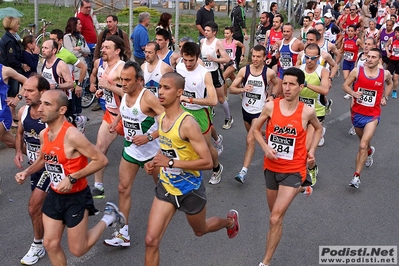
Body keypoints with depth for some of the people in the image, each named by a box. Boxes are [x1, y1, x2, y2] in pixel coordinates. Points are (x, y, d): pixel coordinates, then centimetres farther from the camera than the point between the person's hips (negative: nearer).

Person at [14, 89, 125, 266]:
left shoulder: (72, 135, -27)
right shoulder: (43, 134, -2)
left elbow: (101, 160, -25)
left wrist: (72, 178, -27)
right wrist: (26, 172, 0)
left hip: (76, 197, -7)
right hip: (54, 196, 7)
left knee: (77, 250, 6)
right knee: (50, 244, 12)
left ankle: (108, 217, 25)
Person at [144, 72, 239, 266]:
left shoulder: (188, 124, -26)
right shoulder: (161, 118, -3)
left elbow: (207, 162, -27)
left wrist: (171, 163, -30)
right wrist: (155, 163, -4)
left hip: (189, 189, -5)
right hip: (166, 187, 6)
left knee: (200, 230, 24)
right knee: (151, 241, -1)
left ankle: (230, 221, 56)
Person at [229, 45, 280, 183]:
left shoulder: (269, 73, -10)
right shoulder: (244, 70, -8)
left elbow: (276, 84, 12)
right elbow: (231, 88, -7)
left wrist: (272, 96, -6)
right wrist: (242, 89, -27)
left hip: (259, 111, -4)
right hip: (246, 108, 4)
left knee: (250, 139, -15)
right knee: (252, 134, 26)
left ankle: (244, 171, -13)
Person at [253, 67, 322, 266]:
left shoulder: (307, 112, -12)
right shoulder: (270, 106, -10)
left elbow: (318, 128, 11)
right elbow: (256, 129, 4)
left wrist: (312, 149, -3)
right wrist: (265, 147, -13)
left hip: (293, 170, -3)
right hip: (271, 167, 4)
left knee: (275, 219, -12)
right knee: (275, 211, 25)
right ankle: (301, 188, 56)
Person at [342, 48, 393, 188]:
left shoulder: (385, 73, -5)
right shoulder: (357, 71, -9)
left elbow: (390, 83, 18)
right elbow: (345, 85, -1)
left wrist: (385, 97, 6)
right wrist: (353, 93, -21)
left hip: (373, 115, -2)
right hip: (357, 112, 2)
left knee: (363, 145, -16)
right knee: (364, 141, 25)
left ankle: (356, 176, -11)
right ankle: (370, 151, 62)